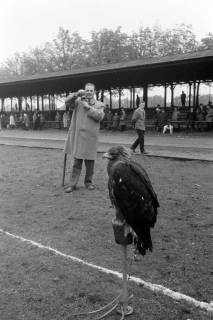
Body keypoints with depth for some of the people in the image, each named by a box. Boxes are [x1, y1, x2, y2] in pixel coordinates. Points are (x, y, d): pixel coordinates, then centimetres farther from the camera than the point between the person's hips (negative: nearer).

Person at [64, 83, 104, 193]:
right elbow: (67, 102, -2)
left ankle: (88, 182, 23)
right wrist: (77, 94, -13)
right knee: (77, 161, 4)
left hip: (91, 136, 0)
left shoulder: (99, 104, 7)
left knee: (90, 161, 7)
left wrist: (88, 107, -12)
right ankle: (73, 184, 10)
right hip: (78, 135, 0)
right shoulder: (78, 101, 10)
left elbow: (99, 116, -9)